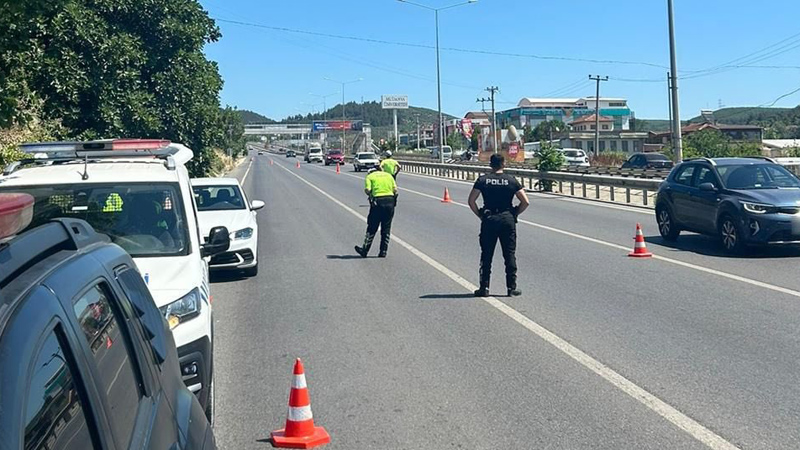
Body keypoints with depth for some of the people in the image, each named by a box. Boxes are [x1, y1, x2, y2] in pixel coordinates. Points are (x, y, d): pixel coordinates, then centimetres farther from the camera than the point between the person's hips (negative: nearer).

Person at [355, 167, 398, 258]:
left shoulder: (370, 176, 8)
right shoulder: (388, 175, 18)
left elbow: (367, 190, -7)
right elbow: (395, 189, 6)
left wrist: (370, 195, 12)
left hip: (378, 202, -3)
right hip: (390, 201, 3)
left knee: (372, 228, 5)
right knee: (386, 228, 11)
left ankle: (365, 250, 12)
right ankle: (383, 251, 13)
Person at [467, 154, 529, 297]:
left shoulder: (483, 180, 0)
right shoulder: (511, 180, 0)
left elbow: (471, 201, -6)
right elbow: (525, 202, -4)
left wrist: (480, 215, 4)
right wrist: (514, 214, 7)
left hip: (488, 220, 0)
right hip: (507, 220, 0)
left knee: (486, 255, 7)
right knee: (510, 255, 6)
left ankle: (484, 288, 8)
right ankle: (512, 288, 8)